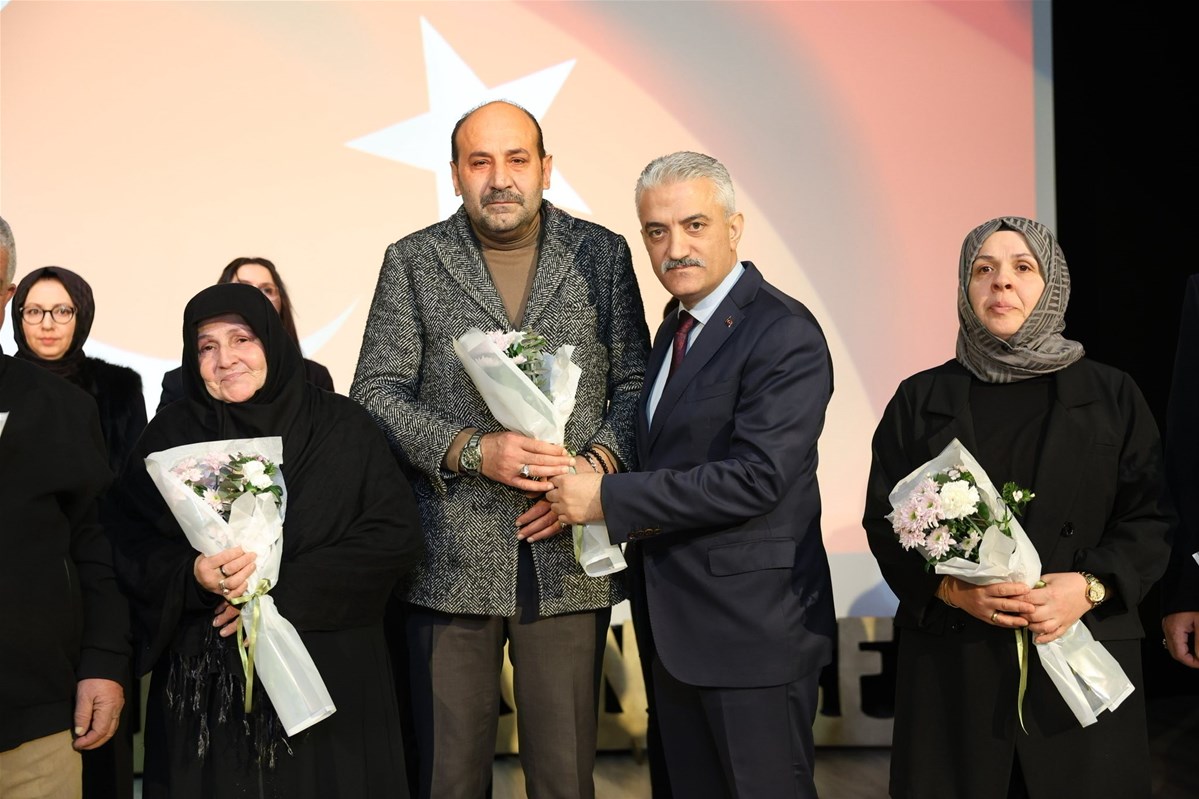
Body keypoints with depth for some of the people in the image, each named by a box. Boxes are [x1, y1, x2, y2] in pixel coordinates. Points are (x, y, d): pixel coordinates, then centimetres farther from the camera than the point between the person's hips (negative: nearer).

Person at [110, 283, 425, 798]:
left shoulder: (342, 427, 0)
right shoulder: (171, 434, 5)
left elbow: (398, 536, -7)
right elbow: (134, 552, 0)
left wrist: (284, 590, -15)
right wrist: (194, 576, -22)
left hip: (332, 673, 0)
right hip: (205, 682, 1)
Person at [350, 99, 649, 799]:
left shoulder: (603, 254, 7)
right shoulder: (413, 262, 5)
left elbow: (635, 384, 8)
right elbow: (377, 392, 1)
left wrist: (596, 468, -10)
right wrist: (473, 451, -13)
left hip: (568, 556, 1)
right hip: (453, 558, 0)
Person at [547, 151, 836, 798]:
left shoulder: (784, 333, -16)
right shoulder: (675, 331, 13)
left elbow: (755, 476, -25)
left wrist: (608, 498, -21)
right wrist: (579, 495, 1)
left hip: (752, 625, -8)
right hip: (674, 625, 8)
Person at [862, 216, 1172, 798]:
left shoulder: (1109, 395, 6)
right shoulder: (921, 400, 7)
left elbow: (1149, 517, 3)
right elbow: (884, 521, 3)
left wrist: (1090, 587, -14)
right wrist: (953, 588, -13)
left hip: (1083, 654, 0)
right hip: (952, 665, 0)